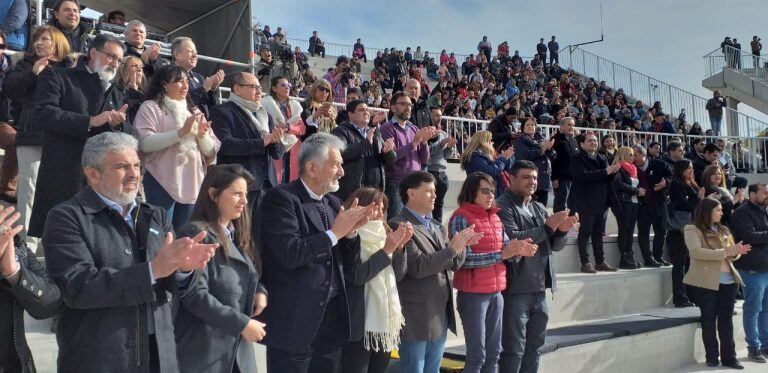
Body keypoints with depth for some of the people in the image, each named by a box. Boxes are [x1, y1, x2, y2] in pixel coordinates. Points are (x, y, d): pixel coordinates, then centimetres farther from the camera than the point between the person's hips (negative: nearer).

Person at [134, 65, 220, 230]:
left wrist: (202, 136, -9)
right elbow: (145, 143, -14)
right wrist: (181, 132, -19)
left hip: (193, 184, 5)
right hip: (162, 183, -5)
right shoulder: (150, 107, 3)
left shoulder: (194, 111, 19)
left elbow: (211, 151, 13)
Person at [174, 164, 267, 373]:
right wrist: (242, 324, -18)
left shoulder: (238, 235, 12)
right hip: (204, 350, -7)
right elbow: (195, 295, -20)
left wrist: (259, 291, -2)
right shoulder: (196, 233, -13)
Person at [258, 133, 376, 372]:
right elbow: (289, 254, -24)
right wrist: (335, 233, -16)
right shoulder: (281, 198, -12)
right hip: (294, 320, -7)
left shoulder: (333, 202, 12)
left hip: (333, 318, 7)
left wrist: (350, 231, -4)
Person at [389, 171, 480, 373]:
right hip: (417, 317, -8)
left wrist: (461, 245, -7)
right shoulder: (398, 225, -13)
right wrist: (452, 248, -19)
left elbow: (453, 264, 12)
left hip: (441, 315, 8)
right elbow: (419, 266, -21)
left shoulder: (436, 227, 15)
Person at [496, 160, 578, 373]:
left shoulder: (539, 209, 15)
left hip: (539, 289, 8)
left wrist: (561, 230, -8)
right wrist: (547, 226, -19)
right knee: (513, 349, -2)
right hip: (515, 289, -8)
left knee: (534, 347, 16)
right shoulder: (503, 207, -8)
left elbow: (555, 245, 13)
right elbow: (512, 240, -23)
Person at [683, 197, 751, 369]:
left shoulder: (723, 230, 17)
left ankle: (729, 357, 11)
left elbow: (730, 254, 18)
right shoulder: (692, 230, -3)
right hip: (706, 282, -5)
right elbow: (696, 252, -18)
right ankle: (712, 357, 12)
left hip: (728, 281, 5)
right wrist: (724, 252, -20)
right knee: (709, 319, 4)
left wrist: (736, 251, -6)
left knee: (726, 319, 6)